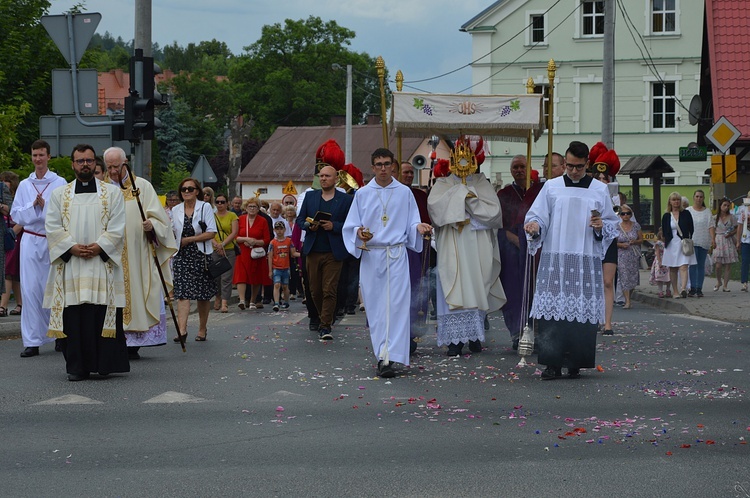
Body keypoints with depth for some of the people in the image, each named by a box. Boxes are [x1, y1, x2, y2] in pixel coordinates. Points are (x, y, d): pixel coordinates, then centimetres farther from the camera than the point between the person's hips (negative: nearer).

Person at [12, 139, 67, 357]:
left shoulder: (60, 183, 3)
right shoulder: (24, 185, 12)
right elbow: (16, 215, 8)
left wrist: (45, 206, -15)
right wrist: (32, 206, -8)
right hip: (30, 241, 2)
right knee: (30, 289, -3)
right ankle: (32, 341, -2)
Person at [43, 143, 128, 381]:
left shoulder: (112, 193, 10)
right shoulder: (59, 194, 13)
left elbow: (117, 228, 2)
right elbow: (52, 227, 4)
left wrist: (98, 247, -11)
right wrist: (72, 247, -9)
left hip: (102, 262, -1)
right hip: (69, 263, 1)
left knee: (102, 314, -5)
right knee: (73, 316, -3)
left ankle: (103, 364, 1)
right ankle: (76, 367, 1)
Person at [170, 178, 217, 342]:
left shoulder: (205, 207, -2)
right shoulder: (175, 210, 8)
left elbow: (212, 233, -9)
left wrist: (188, 240, -12)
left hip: (201, 255, -2)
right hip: (182, 256, 2)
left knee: (203, 294, 6)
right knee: (182, 292, -12)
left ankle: (202, 329, 20)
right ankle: (182, 329, -20)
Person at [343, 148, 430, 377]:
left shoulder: (404, 193, 7)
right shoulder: (362, 194, 8)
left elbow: (411, 224, 9)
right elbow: (351, 225, 7)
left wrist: (419, 227, -13)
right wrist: (359, 232, -15)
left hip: (396, 256, -1)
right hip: (371, 257, 1)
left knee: (396, 305, -10)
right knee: (375, 306, 1)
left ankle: (388, 358, -15)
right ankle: (384, 356, 9)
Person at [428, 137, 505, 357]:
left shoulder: (482, 184, 12)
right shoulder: (444, 184, 10)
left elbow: (494, 210, -1)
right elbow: (433, 203, -10)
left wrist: (471, 201, -8)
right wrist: (461, 194, -13)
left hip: (477, 247, 1)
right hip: (452, 246, -1)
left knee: (476, 289, 1)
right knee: (455, 291, -7)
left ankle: (474, 335, 10)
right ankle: (456, 339, -7)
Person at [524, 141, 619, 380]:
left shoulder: (600, 190, 11)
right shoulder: (551, 187, 10)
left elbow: (612, 225, 15)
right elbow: (538, 215, 6)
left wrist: (601, 226, -7)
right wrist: (534, 226, -16)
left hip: (586, 261, 0)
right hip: (555, 259, 0)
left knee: (583, 313, -5)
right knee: (553, 310, -8)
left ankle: (576, 364, 3)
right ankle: (553, 364, -4)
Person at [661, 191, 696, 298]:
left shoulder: (686, 214, 4)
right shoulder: (666, 216, 6)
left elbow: (691, 229, 5)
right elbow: (664, 232, 10)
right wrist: (666, 242, 0)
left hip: (684, 244, -2)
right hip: (671, 244, 2)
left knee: (683, 267, -15)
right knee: (672, 269, 5)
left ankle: (684, 289, -29)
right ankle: (675, 291, 12)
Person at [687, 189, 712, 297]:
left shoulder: (707, 211, 8)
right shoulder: (688, 211, 6)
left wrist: (712, 241, -9)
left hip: (703, 242, 1)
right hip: (692, 241, -1)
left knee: (701, 265, 3)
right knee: (692, 265, -8)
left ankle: (699, 289, 7)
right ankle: (692, 288, -7)